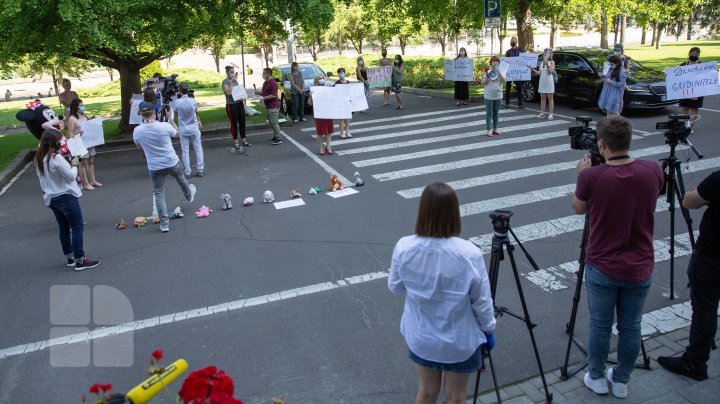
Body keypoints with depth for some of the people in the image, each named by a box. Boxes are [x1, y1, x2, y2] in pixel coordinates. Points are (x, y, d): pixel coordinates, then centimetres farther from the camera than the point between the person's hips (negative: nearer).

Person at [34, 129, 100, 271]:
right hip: (66, 196, -8)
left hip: (51, 198, 9)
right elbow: (71, 176, -18)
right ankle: (80, 261, -1)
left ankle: (70, 258, 25)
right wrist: (74, 165, -3)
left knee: (64, 228, 17)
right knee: (77, 227, -2)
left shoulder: (38, 159, 5)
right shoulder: (56, 158, -21)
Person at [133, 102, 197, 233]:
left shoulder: (137, 131, -12)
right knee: (180, 179, 31)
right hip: (172, 163, 0)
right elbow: (177, 133, 6)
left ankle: (164, 223, 6)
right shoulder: (164, 126, -17)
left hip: (154, 167, 0)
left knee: (159, 194, 8)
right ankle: (189, 195, 61)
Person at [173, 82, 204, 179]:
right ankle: (200, 170, 9)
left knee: (185, 151, 5)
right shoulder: (193, 101, -8)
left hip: (183, 129, -1)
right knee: (198, 148, 10)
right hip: (194, 128, 1)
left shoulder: (177, 102, -13)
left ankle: (187, 172, 5)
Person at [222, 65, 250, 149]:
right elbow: (228, 92, -21)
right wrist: (232, 82, -23)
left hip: (240, 104, 6)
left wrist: (243, 97, 0)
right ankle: (236, 142, 9)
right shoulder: (225, 82, -7)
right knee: (234, 124, 1)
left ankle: (244, 141, 15)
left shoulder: (236, 81, 12)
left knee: (242, 122, 7)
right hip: (231, 105, -6)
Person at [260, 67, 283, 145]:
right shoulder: (265, 83, 15)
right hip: (268, 106, 10)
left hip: (273, 106, -10)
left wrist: (263, 98, -19)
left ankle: (279, 139, -5)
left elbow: (273, 95, -22)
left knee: (274, 122, -9)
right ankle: (275, 137, 22)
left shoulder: (273, 83, -15)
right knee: (271, 122, 14)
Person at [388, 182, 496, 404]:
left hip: (420, 338, 2)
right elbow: (482, 301, -12)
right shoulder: (469, 254, -25)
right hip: (460, 340, -2)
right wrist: (488, 330, 5)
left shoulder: (404, 248, -19)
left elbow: (395, 287, -2)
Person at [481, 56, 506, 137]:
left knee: (496, 113, 10)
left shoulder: (501, 71, 4)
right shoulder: (487, 71, -1)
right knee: (489, 113, 0)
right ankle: (489, 129, 4)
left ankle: (495, 128, 20)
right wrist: (485, 76, -18)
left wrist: (498, 72, -21)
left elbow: (504, 81, -12)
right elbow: (482, 83, -2)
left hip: (498, 96, 2)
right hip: (489, 96, -2)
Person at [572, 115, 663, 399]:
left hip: (602, 269, -2)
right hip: (639, 269, 3)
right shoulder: (653, 171, -9)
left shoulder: (591, 176, -19)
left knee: (600, 326, 15)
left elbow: (578, 208, 1)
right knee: (630, 328, 17)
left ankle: (597, 378, 33)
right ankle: (621, 381, 34)